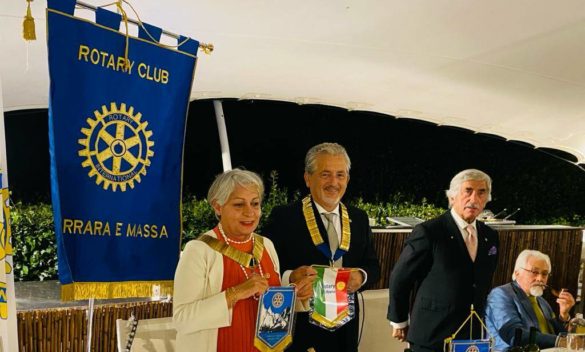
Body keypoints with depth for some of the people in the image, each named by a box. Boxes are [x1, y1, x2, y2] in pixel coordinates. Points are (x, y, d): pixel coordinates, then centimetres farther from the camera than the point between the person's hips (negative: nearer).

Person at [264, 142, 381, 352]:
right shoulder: (284, 217, -11)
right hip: (298, 327, -4)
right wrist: (290, 278, -29)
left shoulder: (359, 218, 4)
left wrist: (361, 275, -13)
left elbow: (373, 266, 9)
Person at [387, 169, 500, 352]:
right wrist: (399, 321, -1)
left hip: (474, 337, 5)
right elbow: (399, 278, -8)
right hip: (431, 336, -5)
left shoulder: (491, 237, 5)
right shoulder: (428, 231, -14)